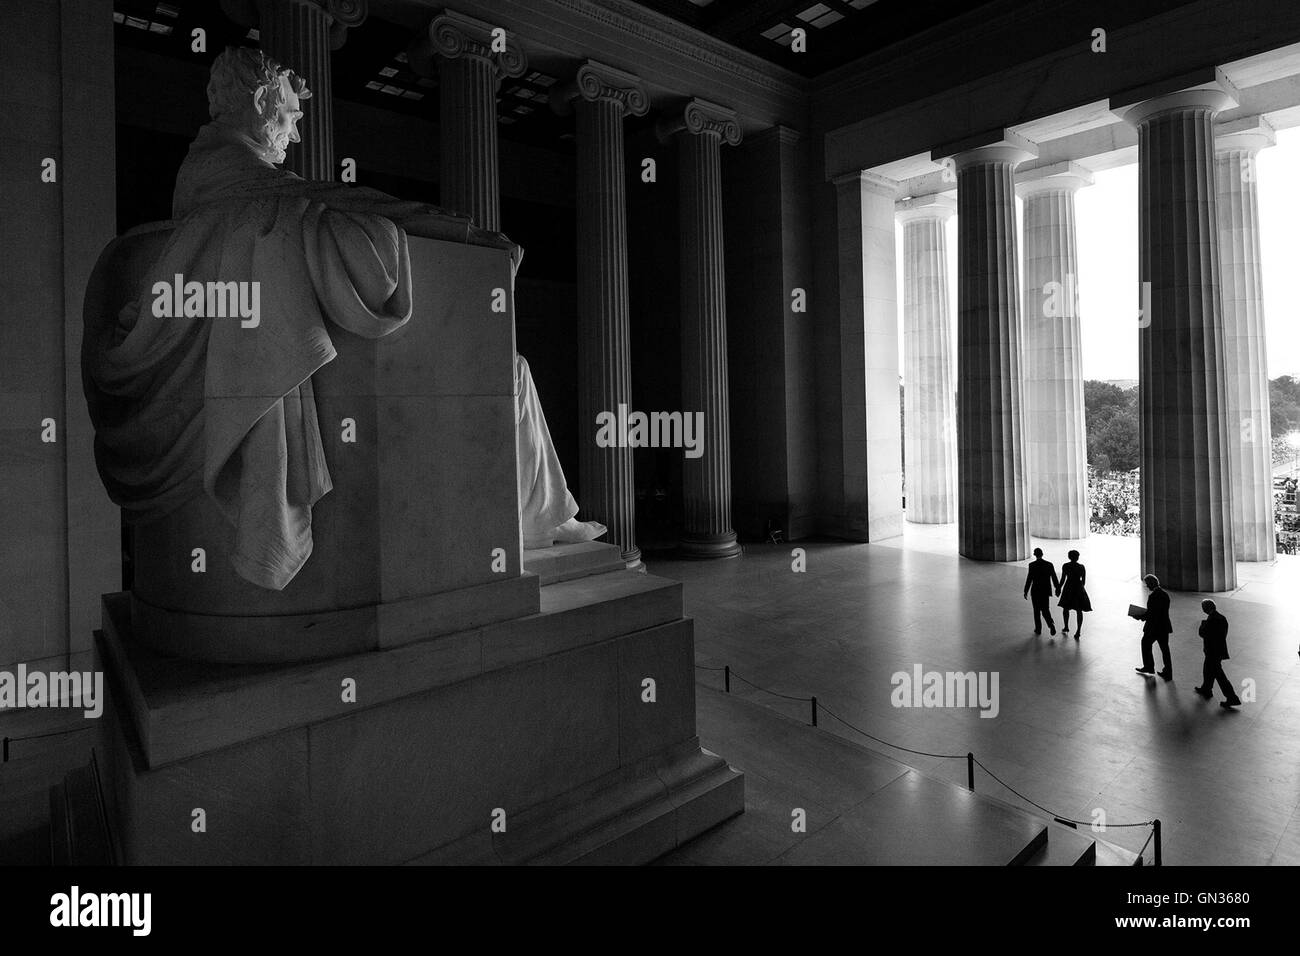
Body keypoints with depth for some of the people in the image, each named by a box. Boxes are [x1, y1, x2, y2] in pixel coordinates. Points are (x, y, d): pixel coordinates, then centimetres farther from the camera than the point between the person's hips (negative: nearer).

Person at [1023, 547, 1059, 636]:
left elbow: (1029, 579, -13)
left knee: (1037, 610, 13)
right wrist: (1058, 588, 15)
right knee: (1045, 610, 12)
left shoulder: (1032, 565, -12)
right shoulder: (1049, 564, -3)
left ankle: (1038, 629, 19)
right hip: (1046, 591, 3)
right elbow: (1054, 578, 2)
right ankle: (1051, 624, -14)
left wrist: (1026, 591, -5)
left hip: (1036, 591, -3)